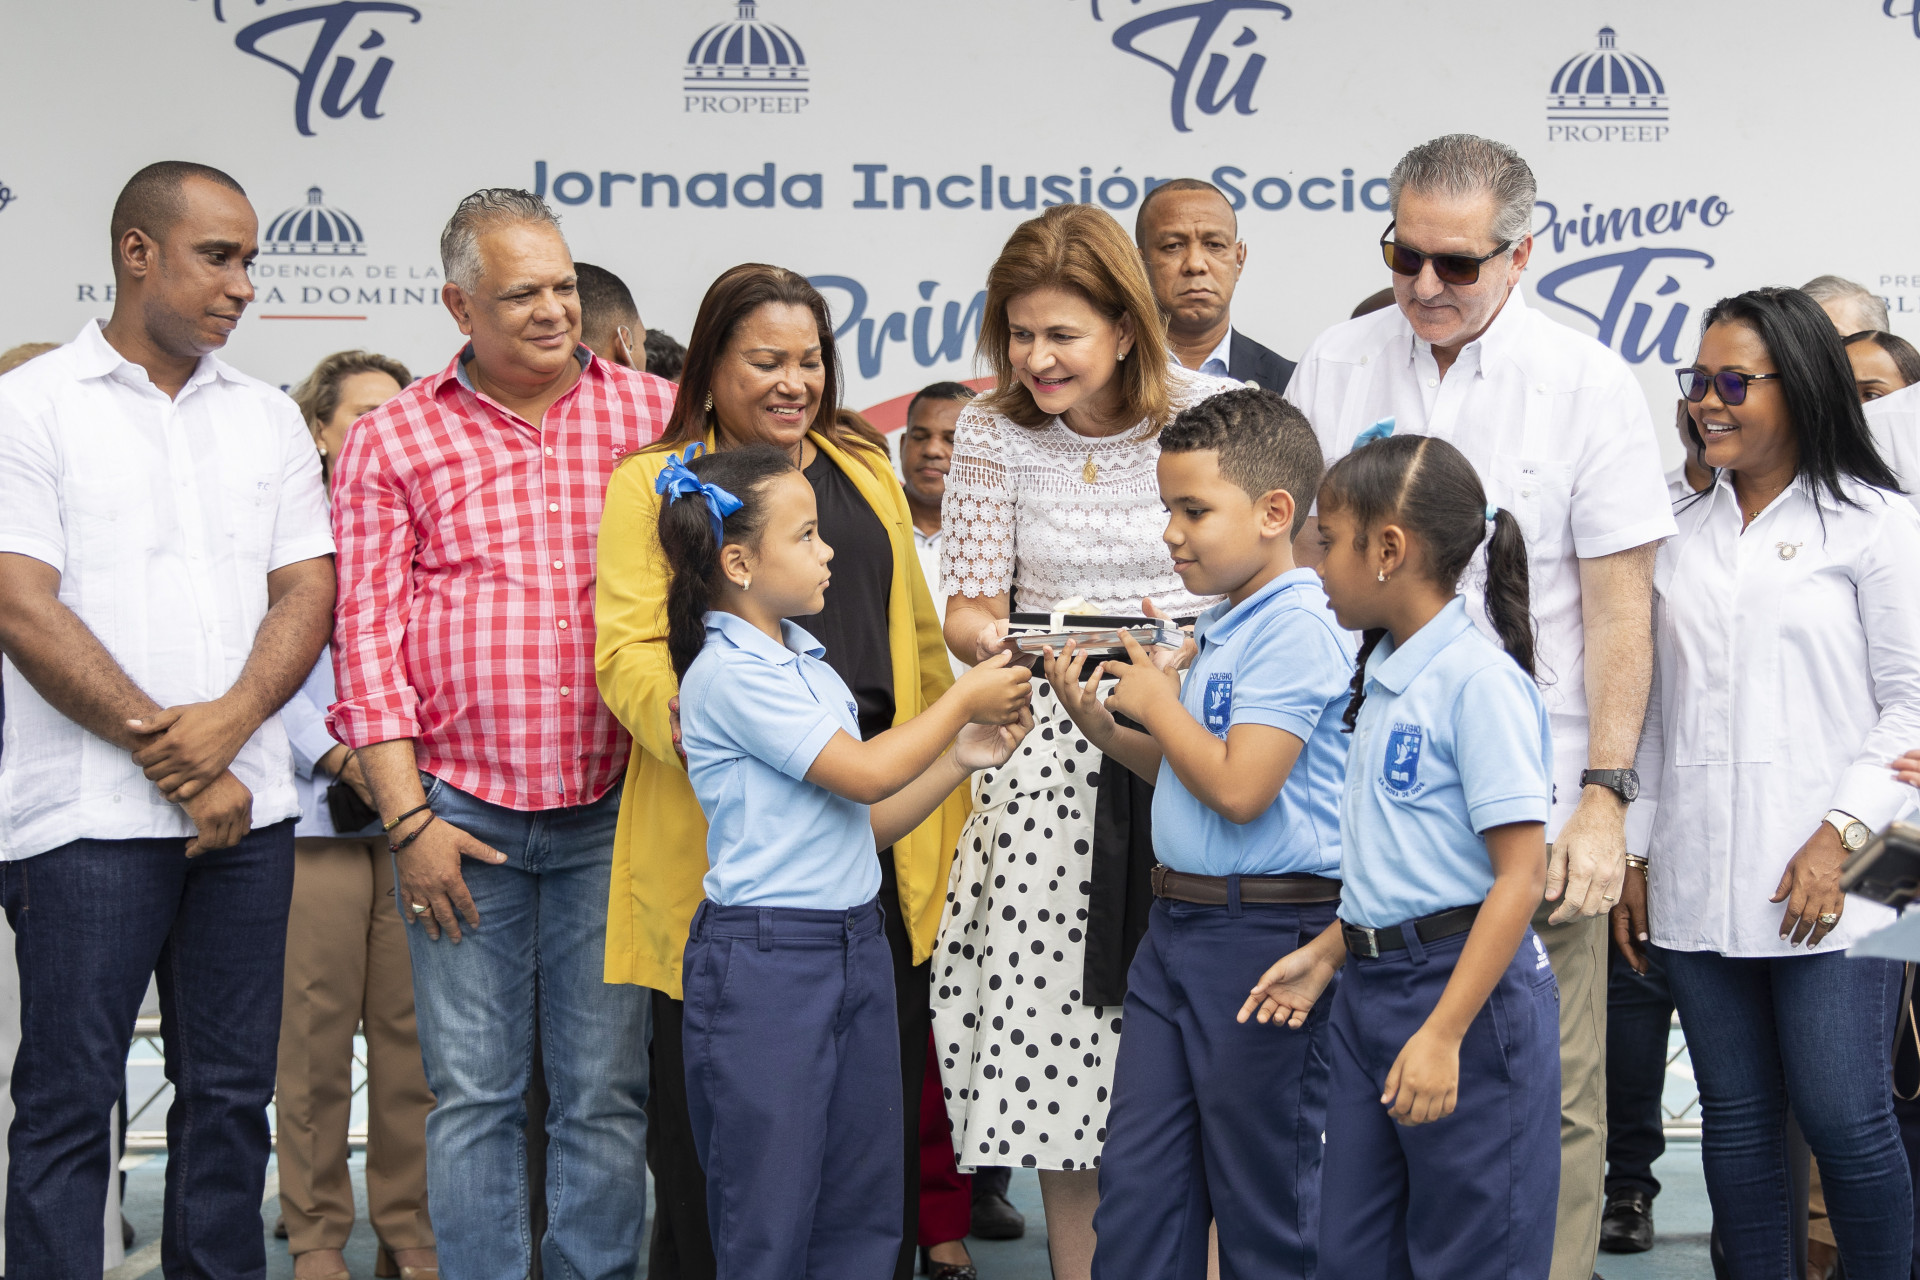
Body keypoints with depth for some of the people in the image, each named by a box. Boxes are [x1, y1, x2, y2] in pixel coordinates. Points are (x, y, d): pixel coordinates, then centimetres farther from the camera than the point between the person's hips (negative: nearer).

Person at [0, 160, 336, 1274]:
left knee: (232, 1093, 9)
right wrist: (173, 759, -12)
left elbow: (309, 593, 7)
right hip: (90, 813, -4)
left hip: (248, 805, 4)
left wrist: (225, 725, -12)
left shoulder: (268, 417, 13)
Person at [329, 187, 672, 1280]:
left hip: (613, 813, 1)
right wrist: (410, 818, -6)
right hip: (462, 813, 0)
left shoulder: (655, 413, 5)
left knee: (607, 1093, 6)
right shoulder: (395, 439, 3)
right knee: (475, 1094, 5)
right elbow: (367, 635, 1)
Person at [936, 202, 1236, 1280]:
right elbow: (971, 603, 5)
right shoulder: (993, 432, 4)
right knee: (1056, 1029, 1)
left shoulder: (1213, 412, -1)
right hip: (1051, 757, 2)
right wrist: (990, 635, -18)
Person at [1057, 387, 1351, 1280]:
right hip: (1178, 921, 9)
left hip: (1264, 931, -9)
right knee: (1136, 1176, 11)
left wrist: (1158, 701, -8)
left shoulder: (1295, 629, -15)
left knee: (1261, 1193, 4)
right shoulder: (1221, 626, 14)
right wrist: (1102, 727, 7)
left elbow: (1239, 787, -22)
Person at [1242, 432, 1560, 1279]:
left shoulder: (1480, 681, -15)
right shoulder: (1384, 680, 13)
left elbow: (1519, 875, -19)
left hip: (1466, 993, -9)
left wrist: (1443, 1033, -23)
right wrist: (1326, 955, 14)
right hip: (1370, 989, 9)